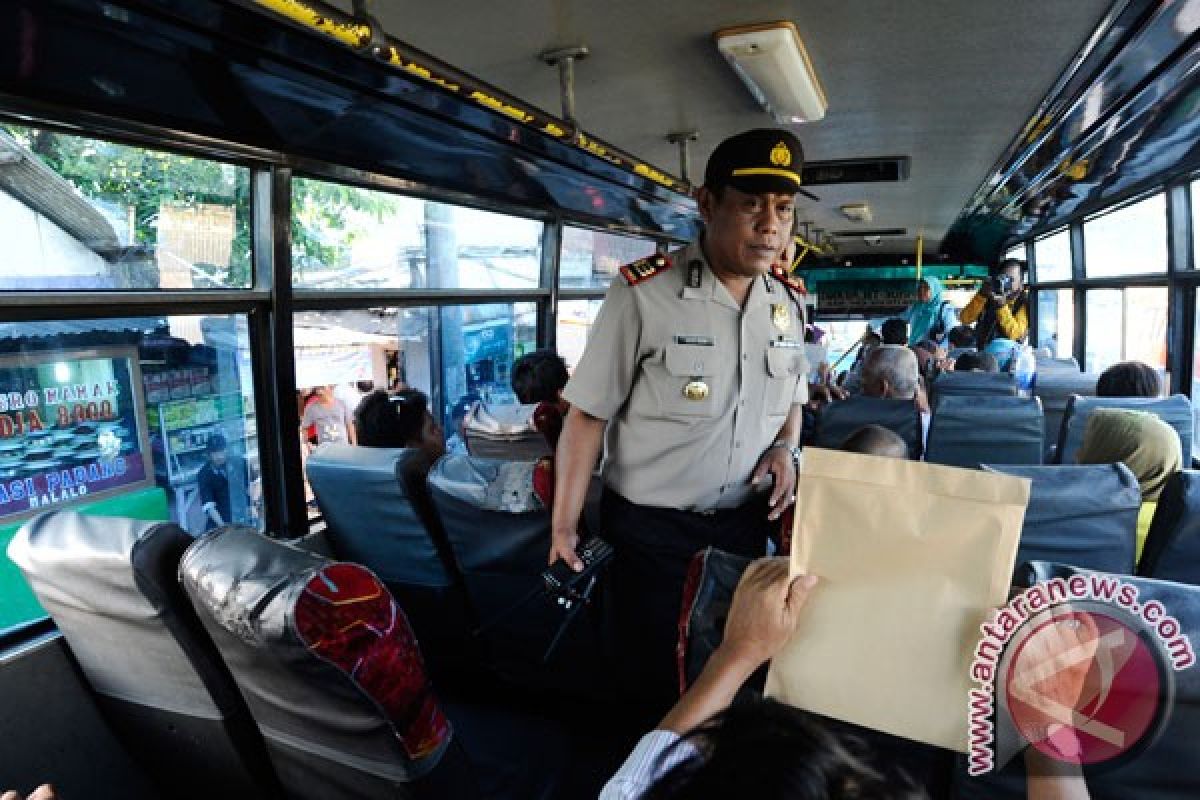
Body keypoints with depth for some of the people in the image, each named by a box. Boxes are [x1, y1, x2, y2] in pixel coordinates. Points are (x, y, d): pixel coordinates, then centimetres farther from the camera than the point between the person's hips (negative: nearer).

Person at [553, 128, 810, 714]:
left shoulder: (788, 300, 1)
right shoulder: (643, 293, -18)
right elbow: (588, 414, -15)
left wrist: (786, 448, -5)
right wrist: (564, 528, -14)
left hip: (745, 522, 5)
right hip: (650, 528, -5)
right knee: (654, 678, 13)